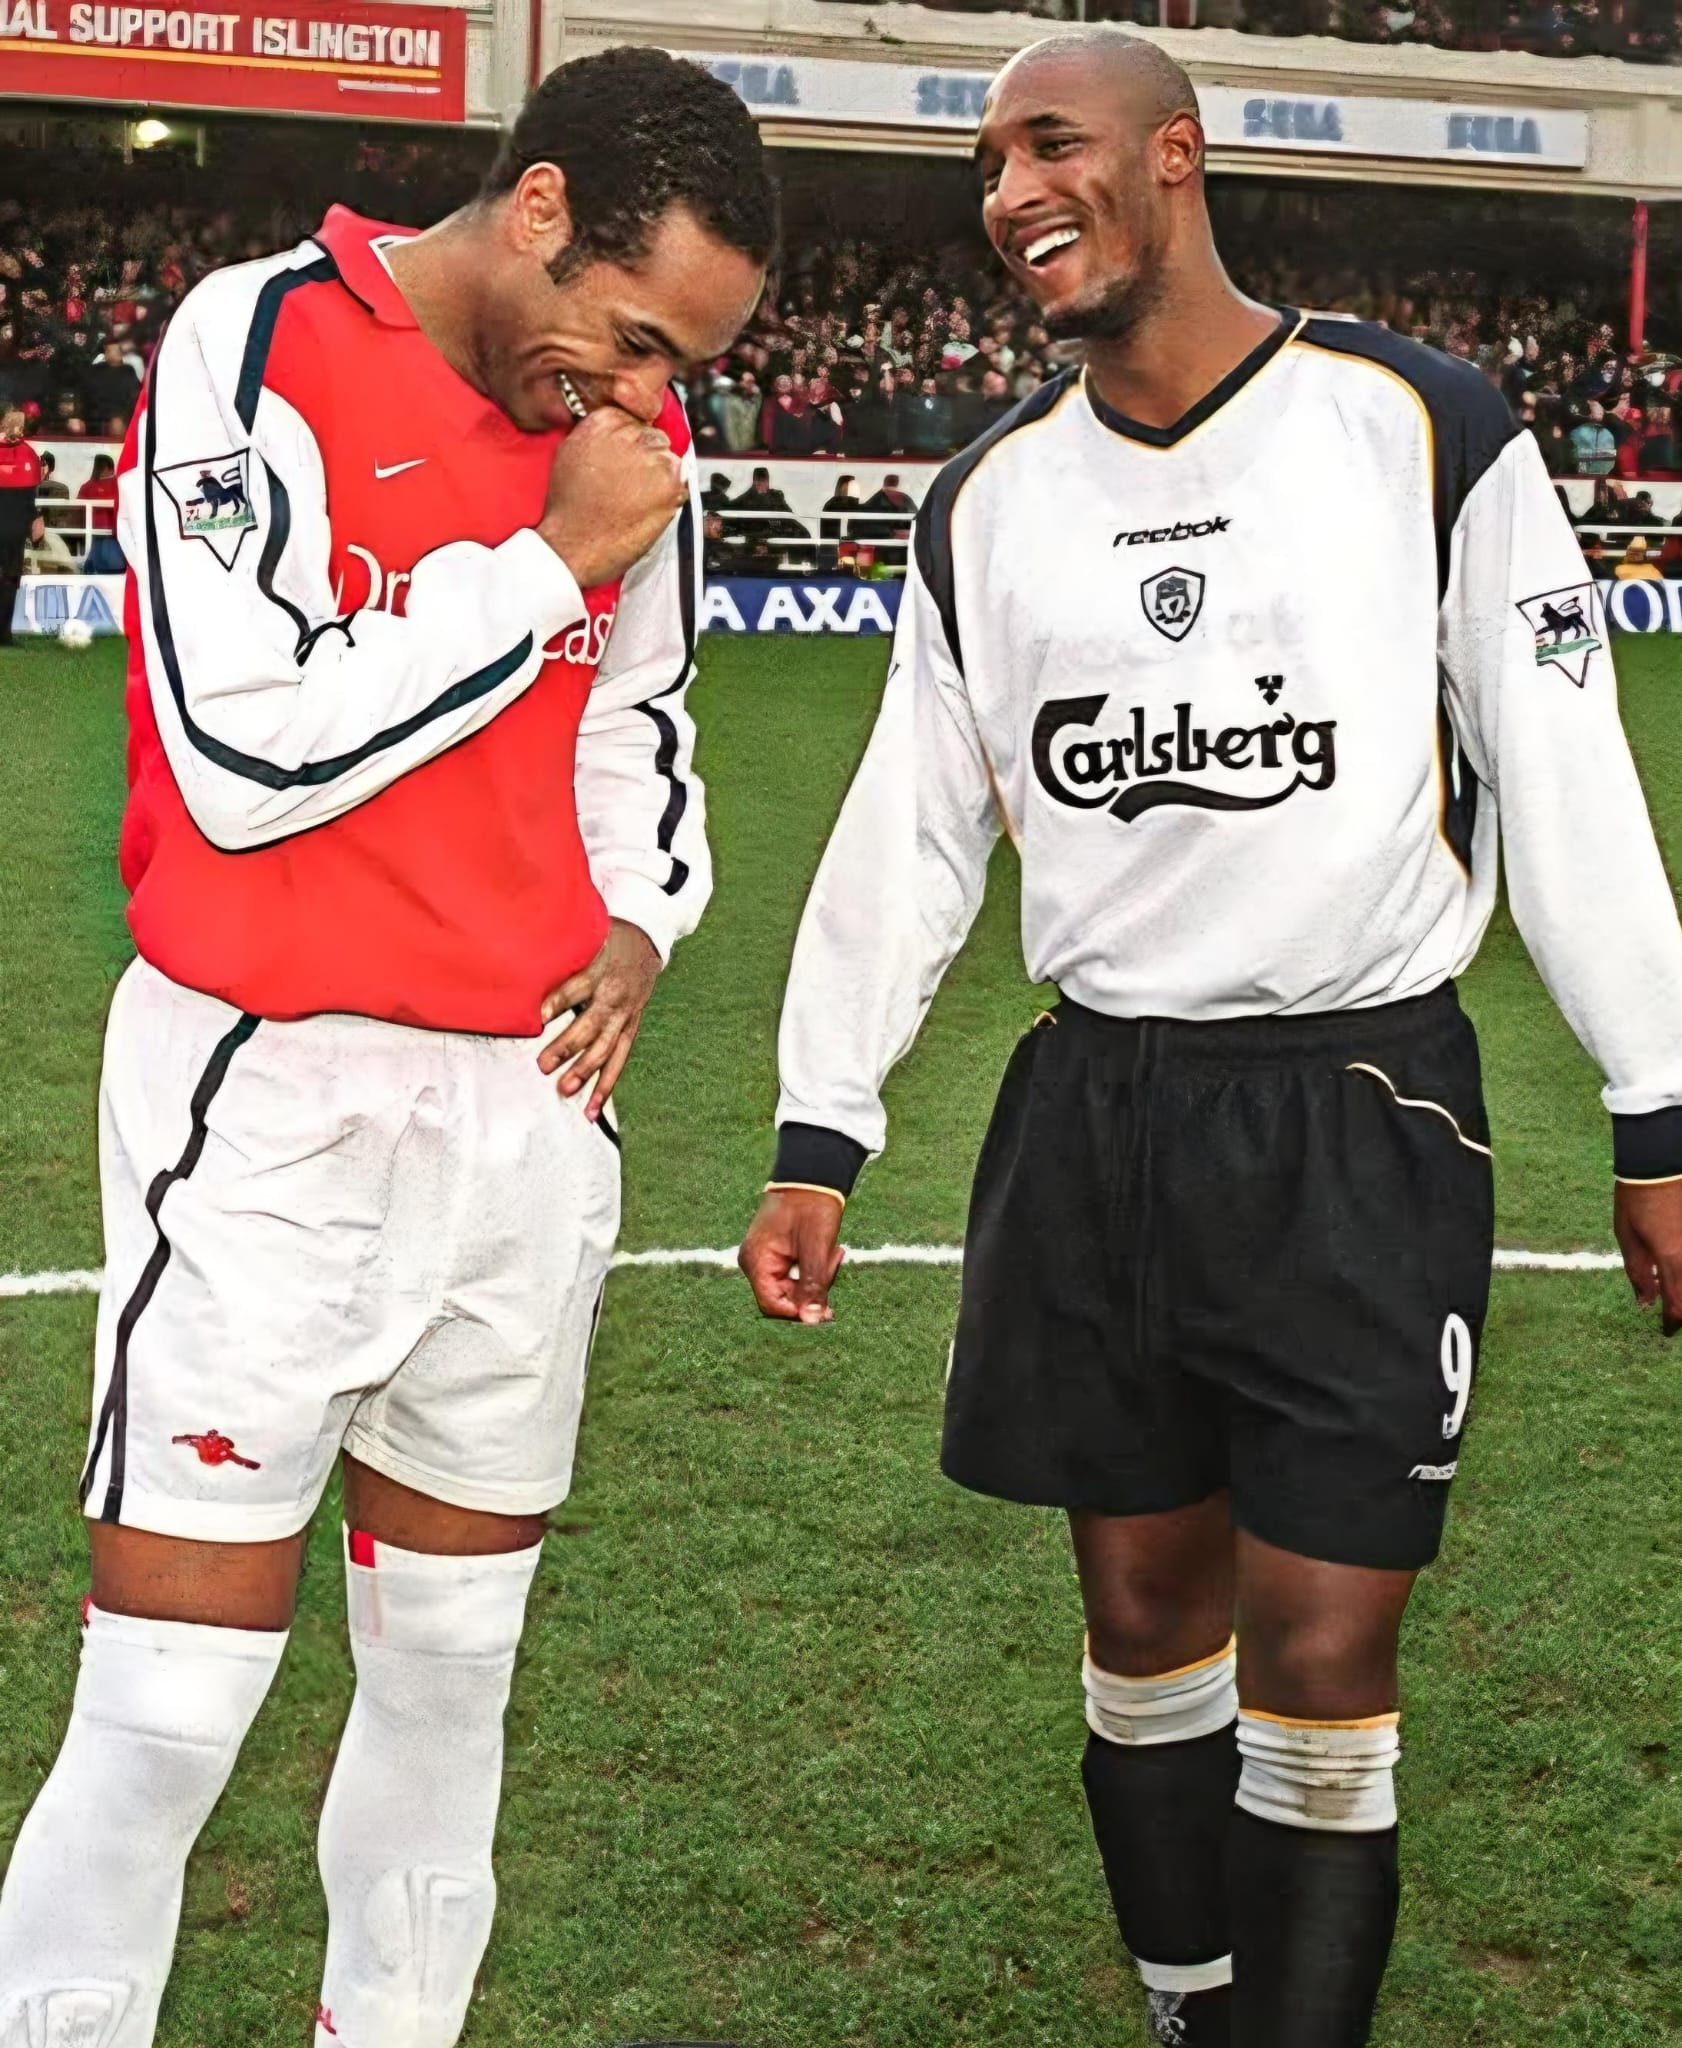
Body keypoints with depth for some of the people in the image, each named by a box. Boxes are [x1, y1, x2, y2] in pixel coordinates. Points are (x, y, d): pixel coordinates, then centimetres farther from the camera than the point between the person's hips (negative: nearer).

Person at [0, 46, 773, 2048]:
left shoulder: (631, 444, 7)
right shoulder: (259, 348, -11)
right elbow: (249, 751, -18)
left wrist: (640, 915, 3)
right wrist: (547, 556, -15)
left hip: (528, 1101, 6)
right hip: (268, 1100, -6)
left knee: (452, 1662, 15)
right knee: (169, 1712, -5)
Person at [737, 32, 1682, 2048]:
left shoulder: (1422, 427, -5)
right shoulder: (986, 500, 7)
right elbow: (910, 830, 10)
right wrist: (818, 1139, 6)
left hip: (1361, 1116, -4)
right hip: (1097, 1114, 4)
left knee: (1321, 1661, -3)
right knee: (1143, 1616, 11)